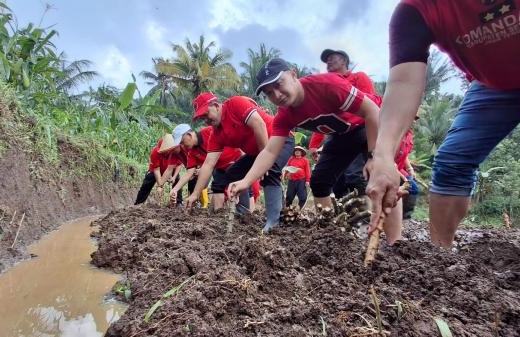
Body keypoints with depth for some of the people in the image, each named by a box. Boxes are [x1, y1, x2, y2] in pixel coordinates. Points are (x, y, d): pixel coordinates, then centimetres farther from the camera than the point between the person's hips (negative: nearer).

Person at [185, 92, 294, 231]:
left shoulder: (236, 103, -20)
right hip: (255, 151, 9)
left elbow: (259, 124, -30)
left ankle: (272, 222, -32)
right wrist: (195, 193, -10)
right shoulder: (216, 135, 0)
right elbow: (208, 164, -4)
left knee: (269, 173, -32)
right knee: (232, 175, 4)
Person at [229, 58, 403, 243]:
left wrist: (373, 157, -29)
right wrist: (245, 181, -34)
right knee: (318, 181, -1)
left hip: (376, 122, -6)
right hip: (344, 134, 6)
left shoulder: (325, 83, -35)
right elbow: (270, 152, -20)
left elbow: (372, 111, -29)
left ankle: (394, 244, -18)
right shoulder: (284, 116, -15)